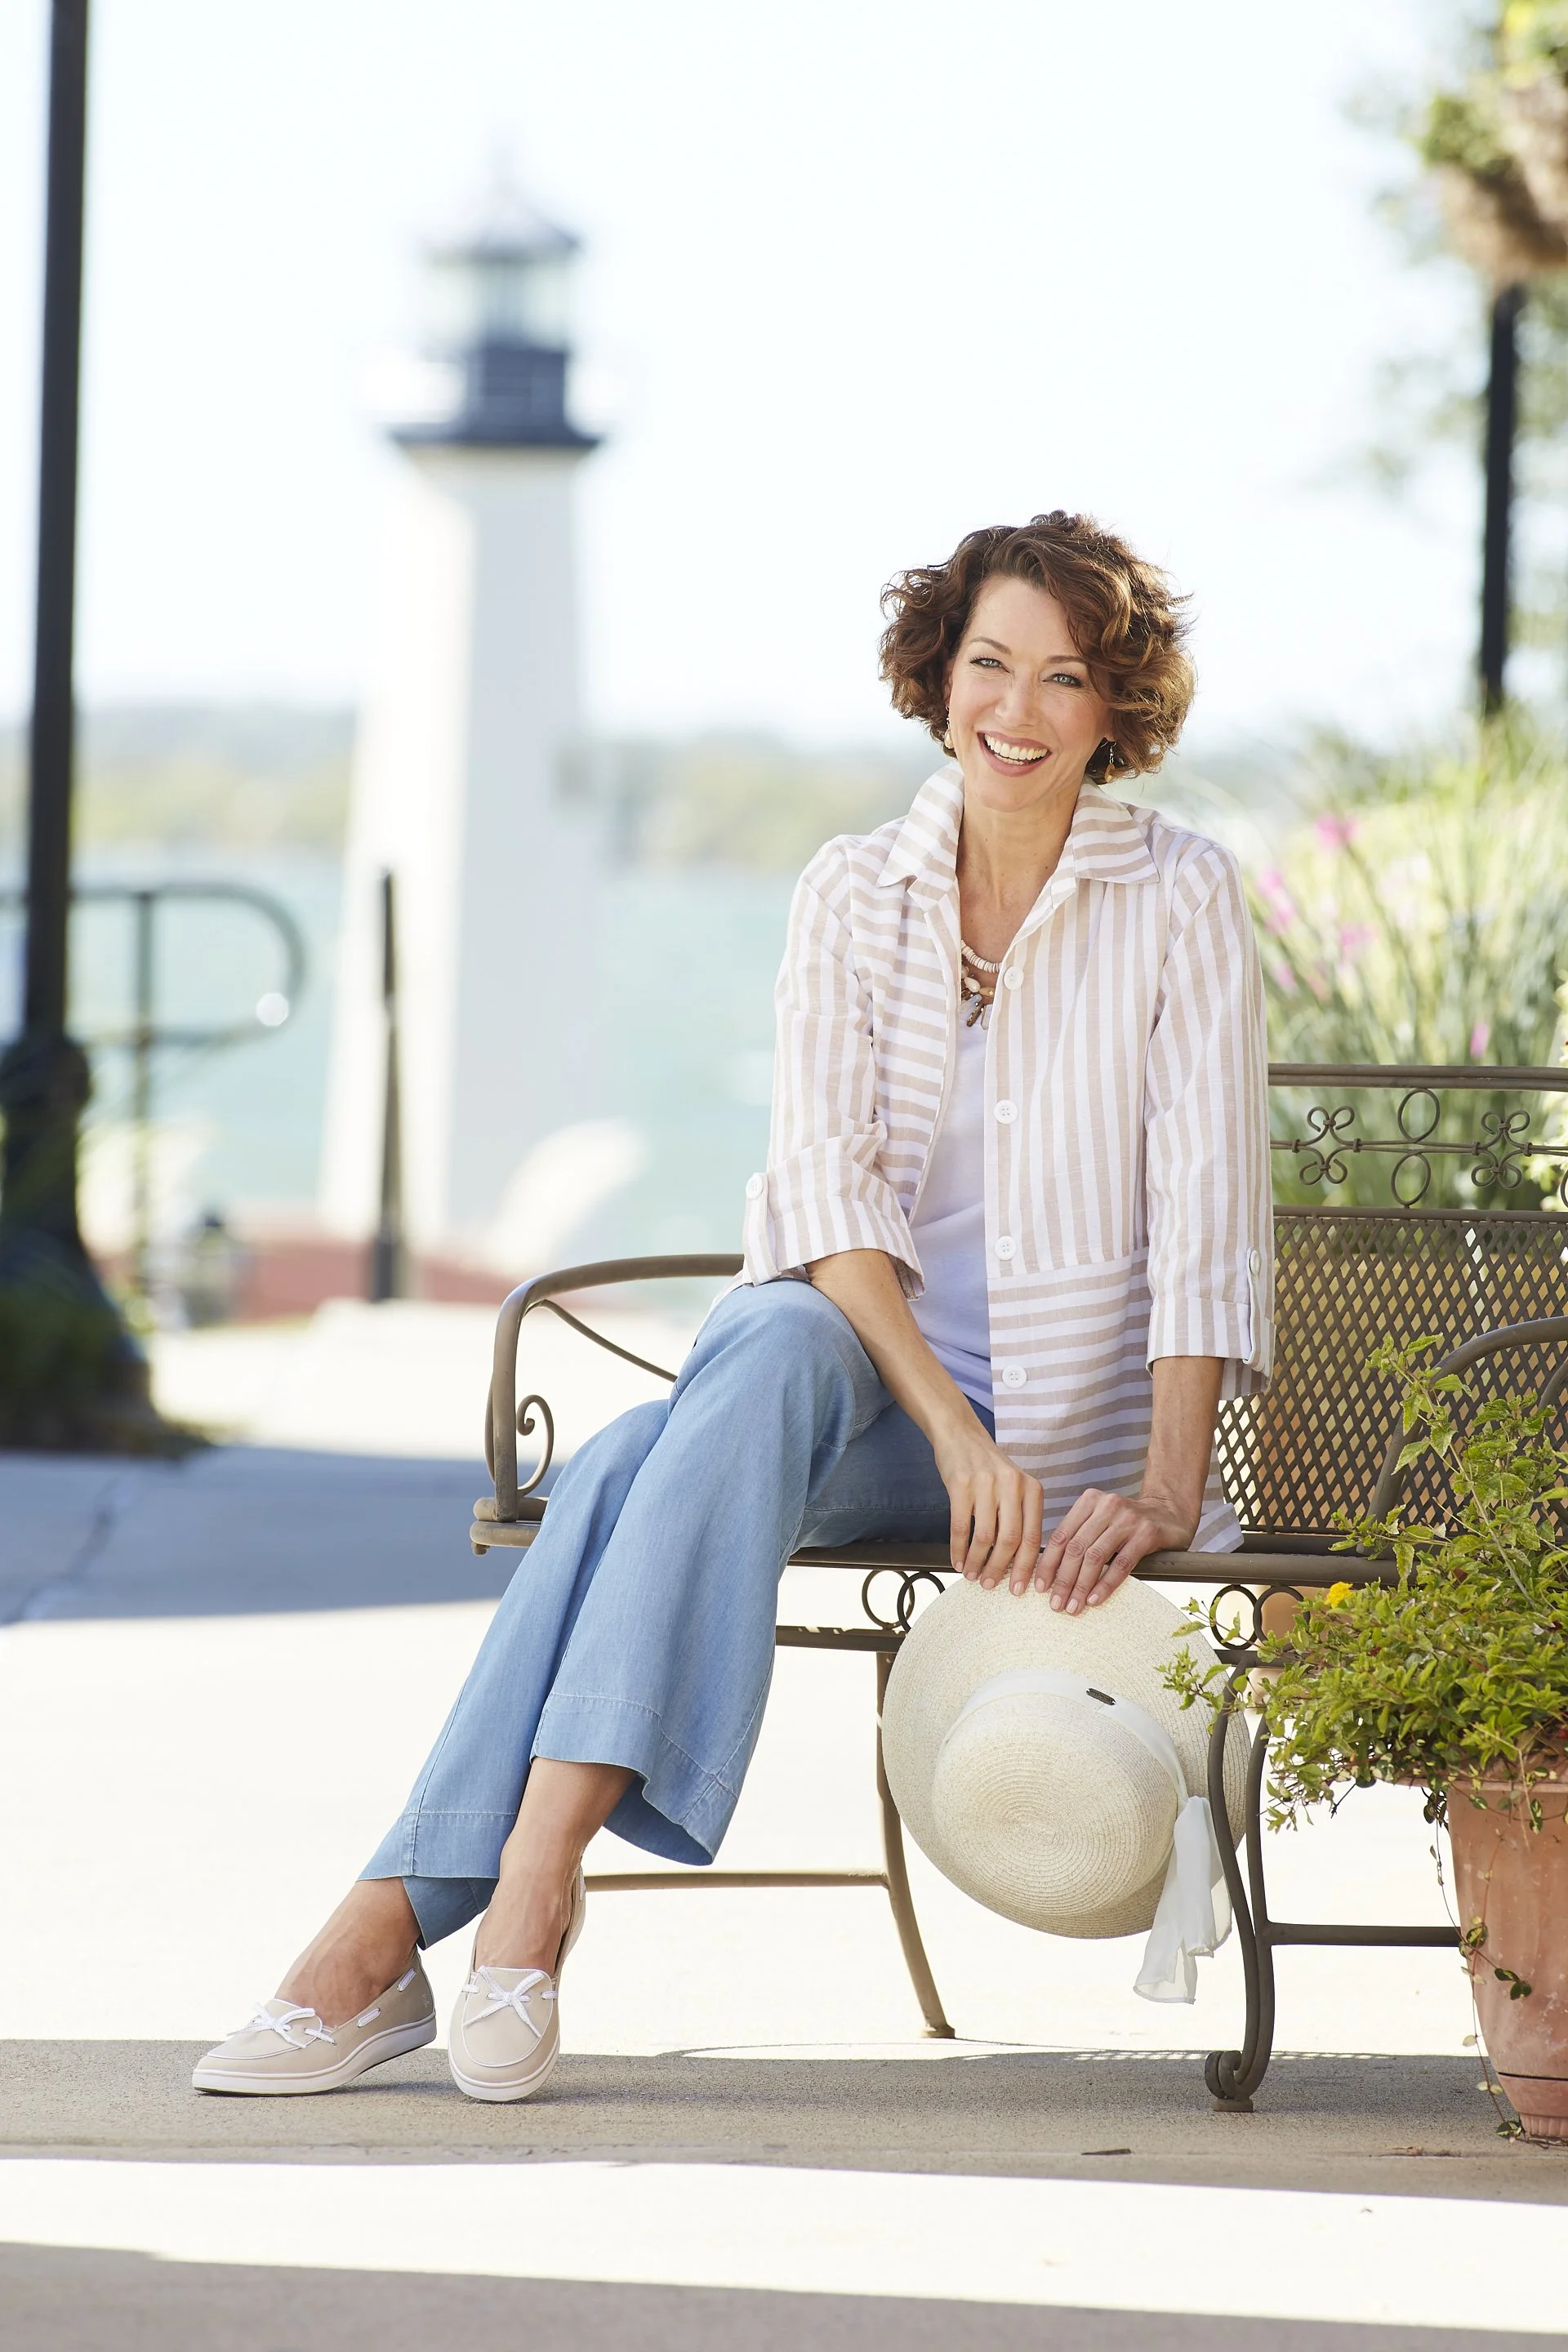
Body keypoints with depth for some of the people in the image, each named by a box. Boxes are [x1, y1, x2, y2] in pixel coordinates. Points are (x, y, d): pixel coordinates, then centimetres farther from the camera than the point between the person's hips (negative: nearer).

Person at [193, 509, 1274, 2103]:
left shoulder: (1176, 899, -1)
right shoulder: (854, 894, 6)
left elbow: (1206, 1208, -8)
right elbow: (826, 1176, -7)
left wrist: (1168, 1493, -20)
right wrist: (949, 1421, -22)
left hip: (1064, 1428, -3)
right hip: (859, 1381, 3)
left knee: (638, 1477, -32)